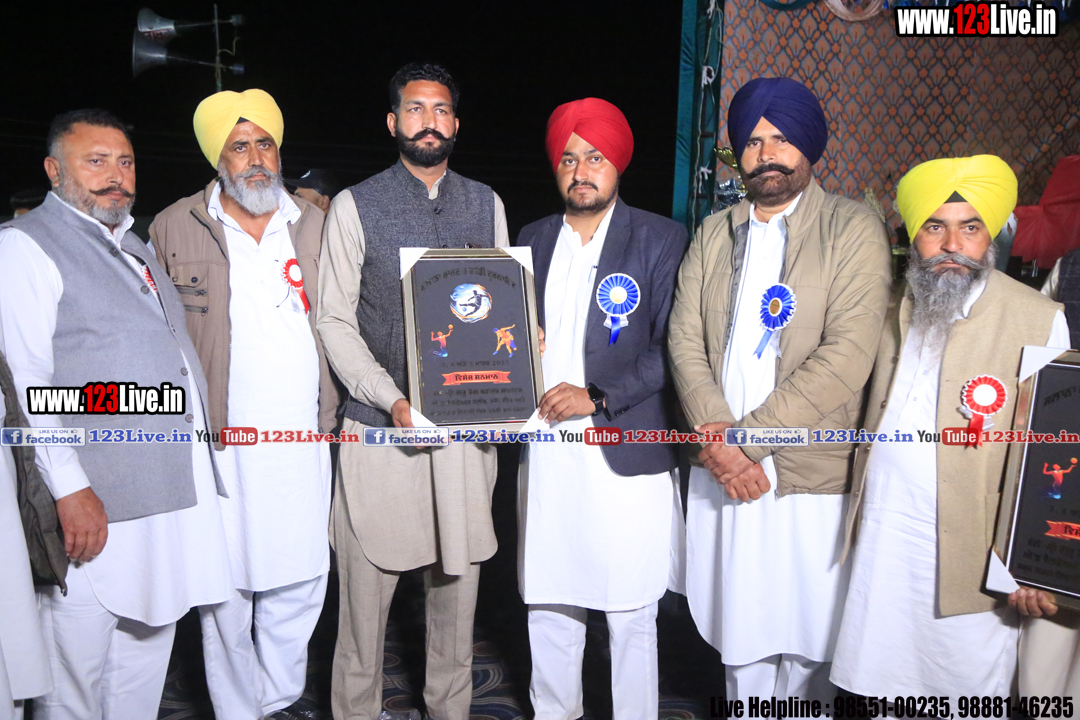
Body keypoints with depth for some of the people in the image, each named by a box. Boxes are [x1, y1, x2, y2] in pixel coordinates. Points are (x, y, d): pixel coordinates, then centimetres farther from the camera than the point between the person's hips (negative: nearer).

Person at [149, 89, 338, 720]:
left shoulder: (314, 225, 11)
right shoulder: (174, 228, 3)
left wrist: (331, 414, 7)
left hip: (304, 440, 3)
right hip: (219, 446, -2)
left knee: (301, 584, 9)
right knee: (228, 591, 5)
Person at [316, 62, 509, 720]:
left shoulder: (486, 205, 11)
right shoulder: (356, 206, 2)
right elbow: (335, 321, -2)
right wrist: (391, 400, -14)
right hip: (381, 424, -2)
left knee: (458, 585, 13)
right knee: (366, 589, 4)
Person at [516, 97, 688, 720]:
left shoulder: (661, 239, 0)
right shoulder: (534, 239, 14)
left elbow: (671, 349, -6)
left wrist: (597, 397, -15)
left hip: (625, 453, -4)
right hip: (544, 451, 4)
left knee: (631, 613, 5)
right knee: (548, 606, 14)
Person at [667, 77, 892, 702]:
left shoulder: (854, 229, -3)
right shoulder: (714, 233, 11)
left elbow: (846, 356, -14)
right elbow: (685, 340, 2)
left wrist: (747, 439, -16)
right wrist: (718, 439, -12)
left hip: (810, 479, -3)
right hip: (721, 473, 4)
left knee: (807, 643, 10)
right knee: (738, 638, 14)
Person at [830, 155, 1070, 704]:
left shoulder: (1038, 320, -5)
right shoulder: (895, 311, 8)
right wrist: (857, 512, 8)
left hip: (971, 556, -4)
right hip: (881, 541, 4)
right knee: (880, 689, 12)